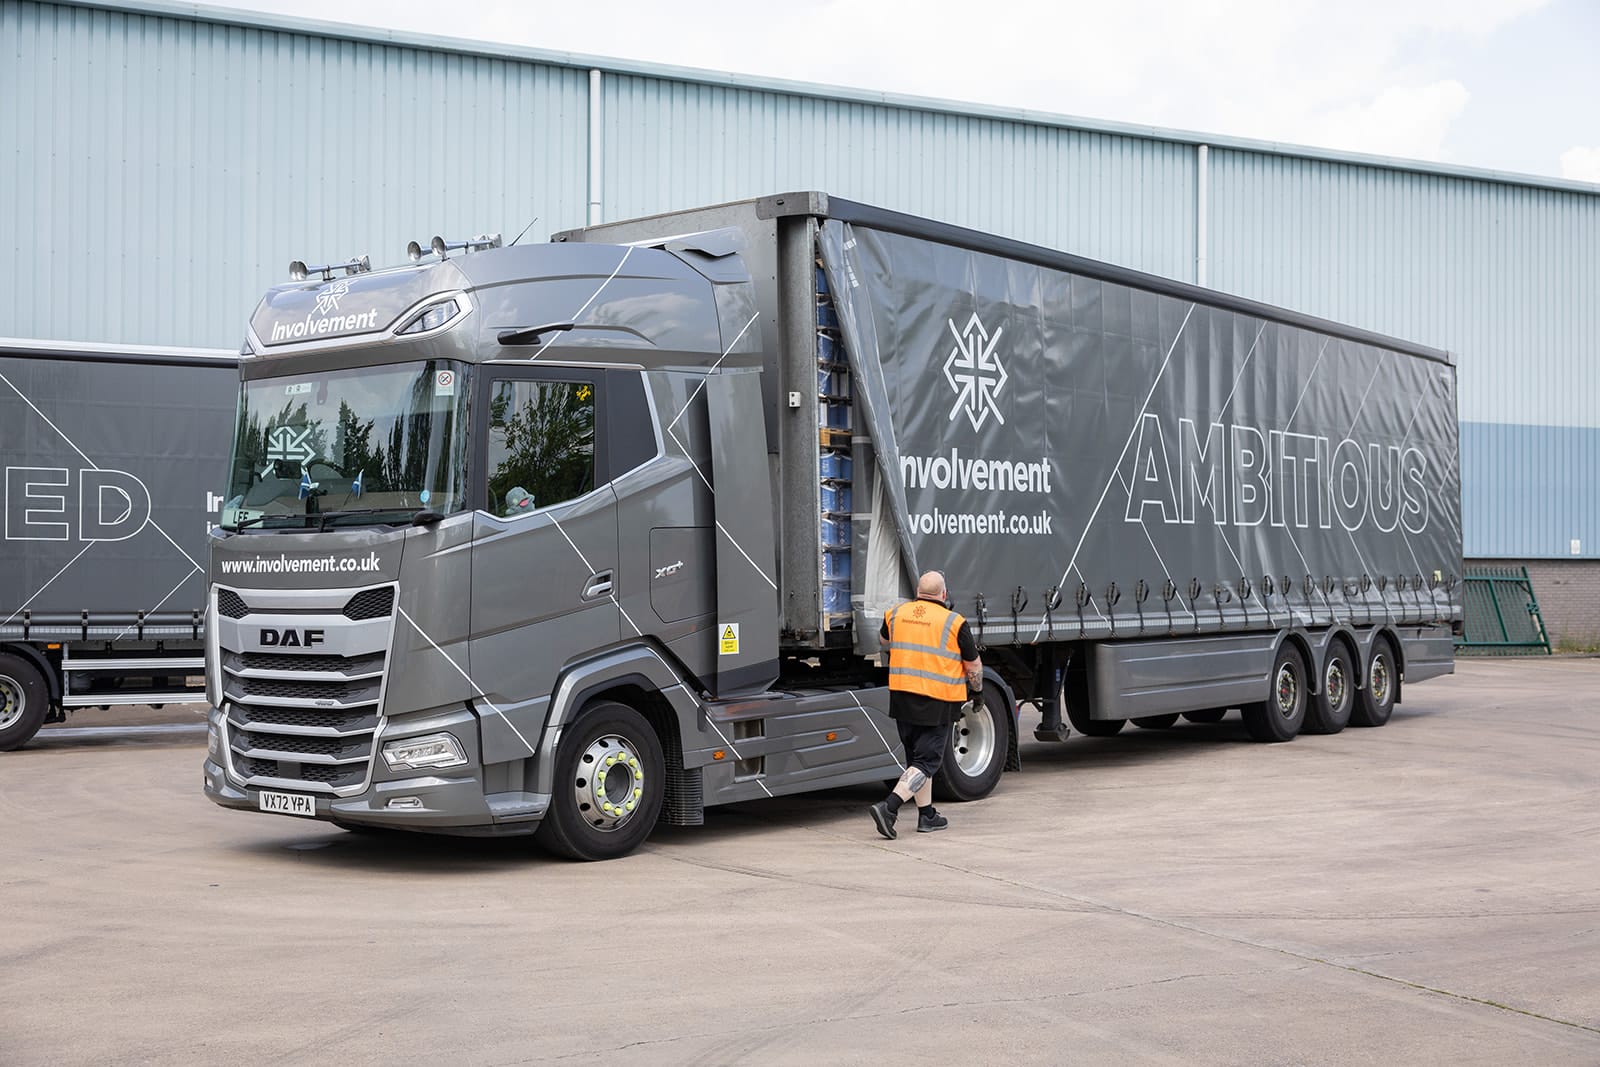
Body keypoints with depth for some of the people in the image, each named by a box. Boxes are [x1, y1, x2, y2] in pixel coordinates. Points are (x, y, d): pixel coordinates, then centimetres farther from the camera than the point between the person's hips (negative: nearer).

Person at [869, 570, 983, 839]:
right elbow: (974, 665, 0)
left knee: (917, 756, 17)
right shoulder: (954, 622, -9)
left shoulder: (896, 614, 4)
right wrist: (977, 689, 18)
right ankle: (889, 806, -17)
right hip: (937, 702, -5)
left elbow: (884, 641, 26)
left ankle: (927, 815, 22)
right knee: (926, 761, -1)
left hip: (901, 696, 5)